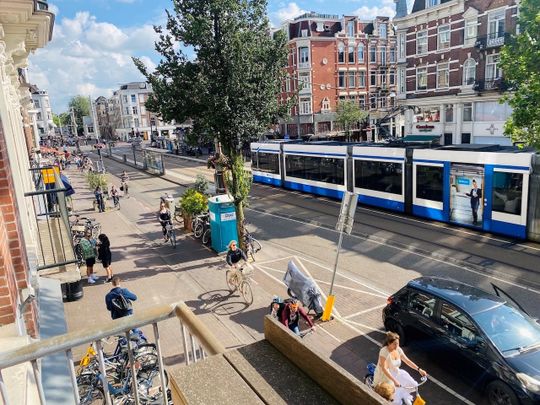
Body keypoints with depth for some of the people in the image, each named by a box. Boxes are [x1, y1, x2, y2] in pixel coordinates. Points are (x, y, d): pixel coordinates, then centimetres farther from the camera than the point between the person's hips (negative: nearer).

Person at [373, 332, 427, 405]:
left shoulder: (398, 350, -6)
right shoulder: (384, 351, -28)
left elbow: (407, 361, 2)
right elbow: (384, 368, -31)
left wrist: (419, 369, -7)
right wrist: (394, 381, -37)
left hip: (395, 373, 7)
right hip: (385, 376, -7)